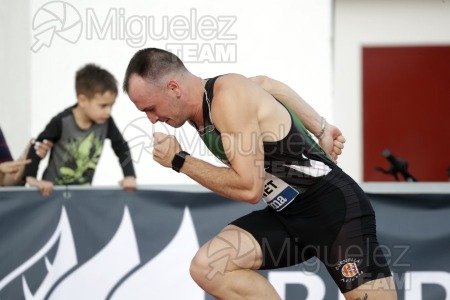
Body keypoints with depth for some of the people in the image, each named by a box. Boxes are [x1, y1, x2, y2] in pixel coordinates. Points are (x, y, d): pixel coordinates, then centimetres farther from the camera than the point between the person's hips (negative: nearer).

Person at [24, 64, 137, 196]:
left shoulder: (106, 122, -9)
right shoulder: (62, 122, -20)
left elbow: (121, 147, 2)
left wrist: (129, 176, -8)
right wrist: (31, 178, -25)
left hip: (83, 188, 4)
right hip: (54, 188, -4)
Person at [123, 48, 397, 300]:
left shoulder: (228, 96, -21)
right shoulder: (203, 102, 5)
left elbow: (250, 188, -23)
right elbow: (268, 85, 23)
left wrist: (179, 161, -15)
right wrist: (321, 130, 26)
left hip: (335, 208, -8)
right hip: (288, 215, 8)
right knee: (208, 267, -12)